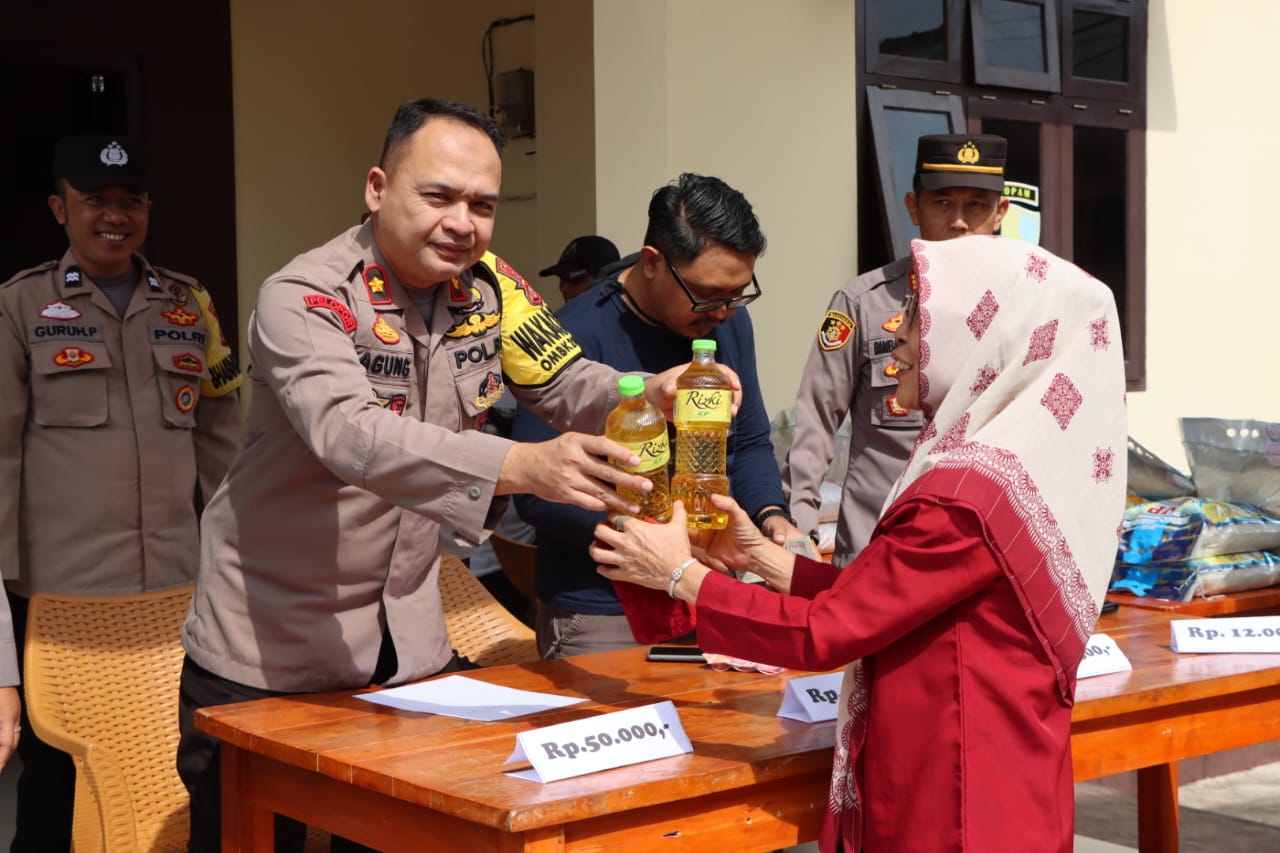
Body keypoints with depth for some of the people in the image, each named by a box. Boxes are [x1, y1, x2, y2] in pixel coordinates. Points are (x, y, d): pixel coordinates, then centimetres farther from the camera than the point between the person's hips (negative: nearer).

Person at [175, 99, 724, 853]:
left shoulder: (489, 287, -4)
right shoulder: (305, 298, -22)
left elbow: (567, 385, 2)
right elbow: (353, 436, -38)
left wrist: (649, 397, -22)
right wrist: (521, 465, -52)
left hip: (409, 638, 5)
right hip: (268, 650, -5)